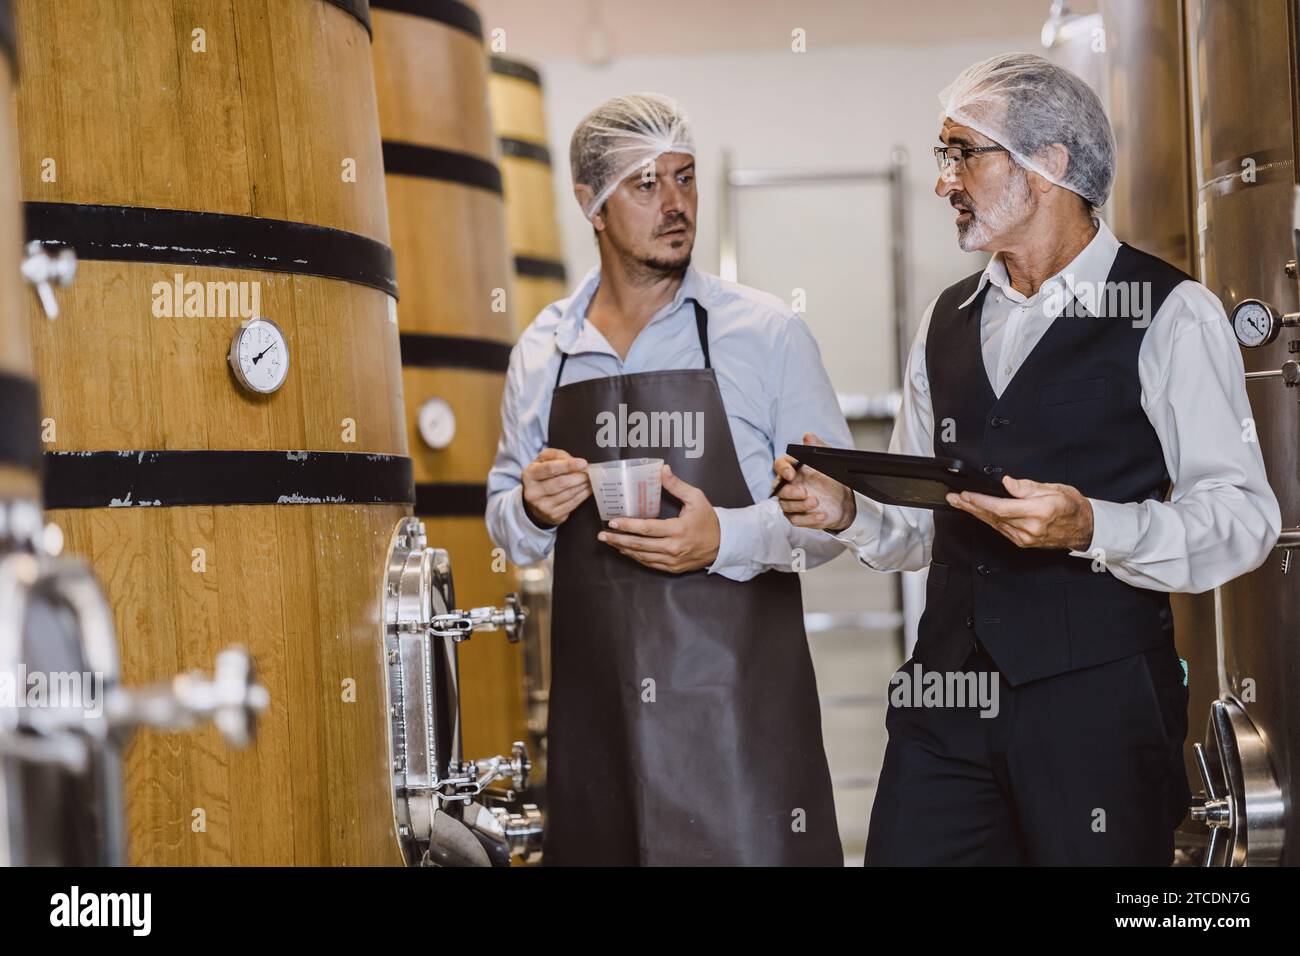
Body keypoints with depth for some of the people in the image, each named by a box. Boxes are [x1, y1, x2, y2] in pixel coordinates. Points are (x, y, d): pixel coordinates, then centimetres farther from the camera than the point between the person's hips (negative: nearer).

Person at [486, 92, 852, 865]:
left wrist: (728, 540, -17)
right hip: (594, 706, 3)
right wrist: (531, 511, -4)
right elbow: (506, 524, 19)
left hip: (737, 700, -3)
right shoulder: (542, 350, 10)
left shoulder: (767, 333, 0)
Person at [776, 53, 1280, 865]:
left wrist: (1089, 527, -23)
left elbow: (1244, 517, -10)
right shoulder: (947, 322, 16)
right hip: (946, 702, 5)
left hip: (1100, 699, -5)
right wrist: (848, 512, -1)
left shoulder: (1170, 315, -4)